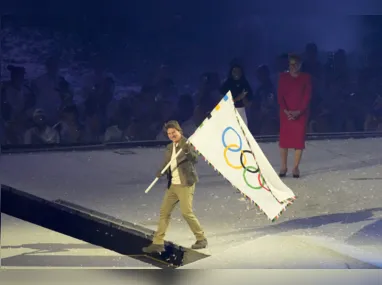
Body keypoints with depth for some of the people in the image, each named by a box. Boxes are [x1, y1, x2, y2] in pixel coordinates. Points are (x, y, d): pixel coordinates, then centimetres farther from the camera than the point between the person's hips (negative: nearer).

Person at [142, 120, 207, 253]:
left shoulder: (187, 144, -9)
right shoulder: (169, 148, 12)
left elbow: (195, 159, -23)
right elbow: (166, 164, 14)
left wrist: (187, 150, -43)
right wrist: (160, 172, -8)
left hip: (185, 185, -7)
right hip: (172, 185, 7)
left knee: (187, 212, -10)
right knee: (164, 212, 5)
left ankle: (201, 239, 6)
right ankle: (158, 243, 9)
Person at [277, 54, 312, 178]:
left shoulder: (306, 77, 1)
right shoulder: (283, 77, 4)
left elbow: (307, 96, -3)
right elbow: (280, 95, 0)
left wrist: (299, 111, -13)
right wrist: (286, 111, -13)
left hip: (301, 113, -1)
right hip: (286, 113, 1)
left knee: (299, 139, -3)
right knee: (284, 139, -1)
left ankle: (296, 167, 2)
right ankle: (283, 166, 7)